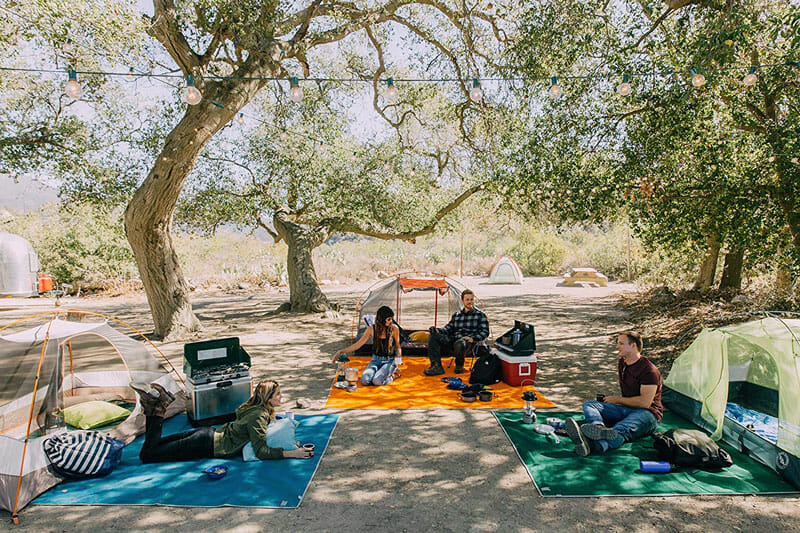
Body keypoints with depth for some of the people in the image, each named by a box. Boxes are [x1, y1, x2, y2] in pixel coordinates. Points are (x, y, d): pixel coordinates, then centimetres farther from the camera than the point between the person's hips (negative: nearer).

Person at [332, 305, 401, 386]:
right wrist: (341, 351, -3)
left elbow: (397, 346, 6)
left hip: (389, 361, -3)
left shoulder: (394, 328, -9)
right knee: (364, 380, -25)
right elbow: (358, 345, 2)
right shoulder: (372, 329, -5)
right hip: (375, 360, 3)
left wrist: (399, 355, -16)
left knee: (377, 381, -30)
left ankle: (393, 374, 0)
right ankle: (379, 372, 4)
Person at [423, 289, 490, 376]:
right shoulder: (456, 315, 25)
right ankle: (436, 366, -24)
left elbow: (485, 332, 3)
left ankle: (459, 365, -9)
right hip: (453, 340, 5)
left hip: (467, 342, -5)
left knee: (459, 344, -41)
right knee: (433, 337, -18)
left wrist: (473, 338, -15)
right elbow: (449, 328, 19)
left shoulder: (480, 315, 12)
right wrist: (439, 331, -3)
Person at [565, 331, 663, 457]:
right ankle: (599, 428, -51)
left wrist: (618, 400, -11)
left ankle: (594, 445, -74)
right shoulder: (621, 363, 14)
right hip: (626, 409, 8)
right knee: (588, 405, -13)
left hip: (647, 413, -8)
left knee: (624, 429, -42)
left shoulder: (649, 370, -13)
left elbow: (645, 402, -20)